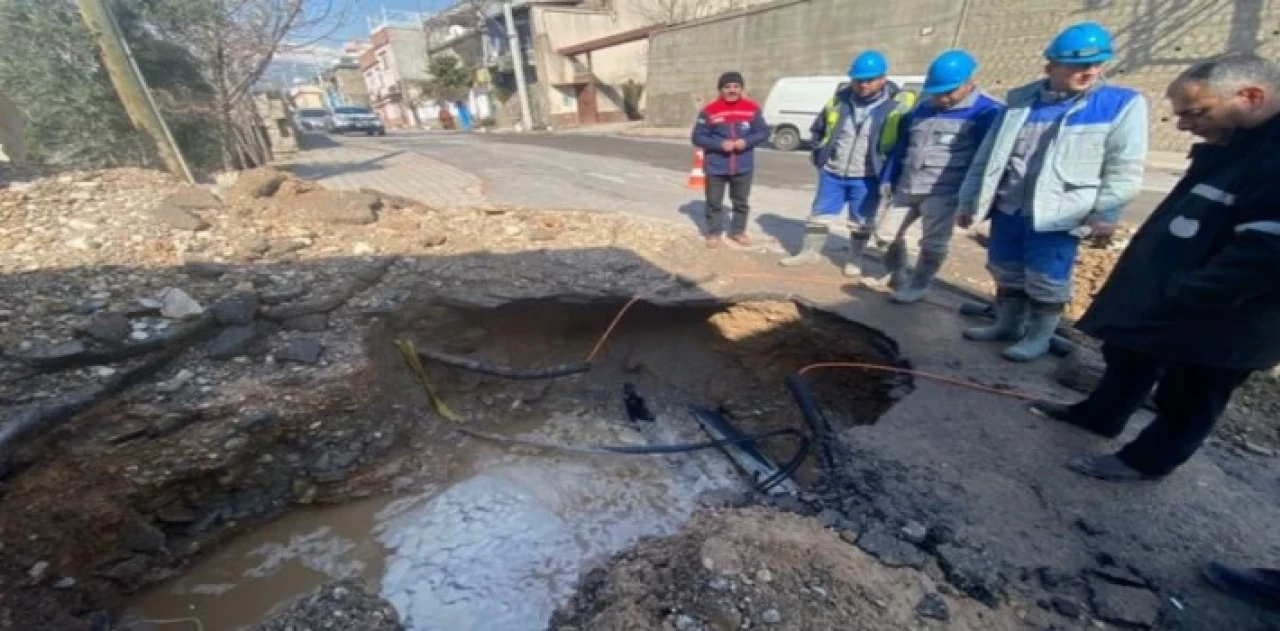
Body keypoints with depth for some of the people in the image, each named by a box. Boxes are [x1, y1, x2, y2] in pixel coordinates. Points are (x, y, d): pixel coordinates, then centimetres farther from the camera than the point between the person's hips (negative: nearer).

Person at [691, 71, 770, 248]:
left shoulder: (752, 108, 0)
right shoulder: (710, 110, -7)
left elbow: (763, 132, 4)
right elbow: (698, 137, -7)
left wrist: (746, 141, -15)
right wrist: (720, 144, -18)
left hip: (743, 166, 2)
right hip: (716, 166, -2)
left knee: (741, 202, 13)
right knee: (714, 202, 6)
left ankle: (738, 231, 31)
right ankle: (714, 233, 22)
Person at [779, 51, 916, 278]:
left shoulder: (900, 104, -8)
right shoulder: (839, 100, 2)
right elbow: (818, 129, 17)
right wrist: (819, 155, 9)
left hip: (867, 178, -2)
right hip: (832, 174, 3)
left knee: (861, 222, 9)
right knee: (820, 214, 10)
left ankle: (854, 259, 24)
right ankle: (810, 251, 24)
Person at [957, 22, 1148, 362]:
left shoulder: (1122, 104, -2)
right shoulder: (1020, 100, 7)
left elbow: (1124, 168, -3)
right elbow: (988, 155, 10)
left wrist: (1105, 213, -10)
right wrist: (970, 200, 8)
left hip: (1058, 215, -4)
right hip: (1007, 208, 4)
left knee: (1047, 281, 3)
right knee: (1005, 272, 14)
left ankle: (1038, 336, 20)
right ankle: (1007, 323, 32)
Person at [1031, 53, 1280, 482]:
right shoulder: (1236, 147, 7)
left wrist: (1174, 298, -22)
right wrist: (1146, 290, 12)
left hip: (1214, 324, -9)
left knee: (1187, 398, 11)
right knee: (1128, 362, 24)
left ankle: (1146, 459, 28)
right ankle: (1099, 415, 43)